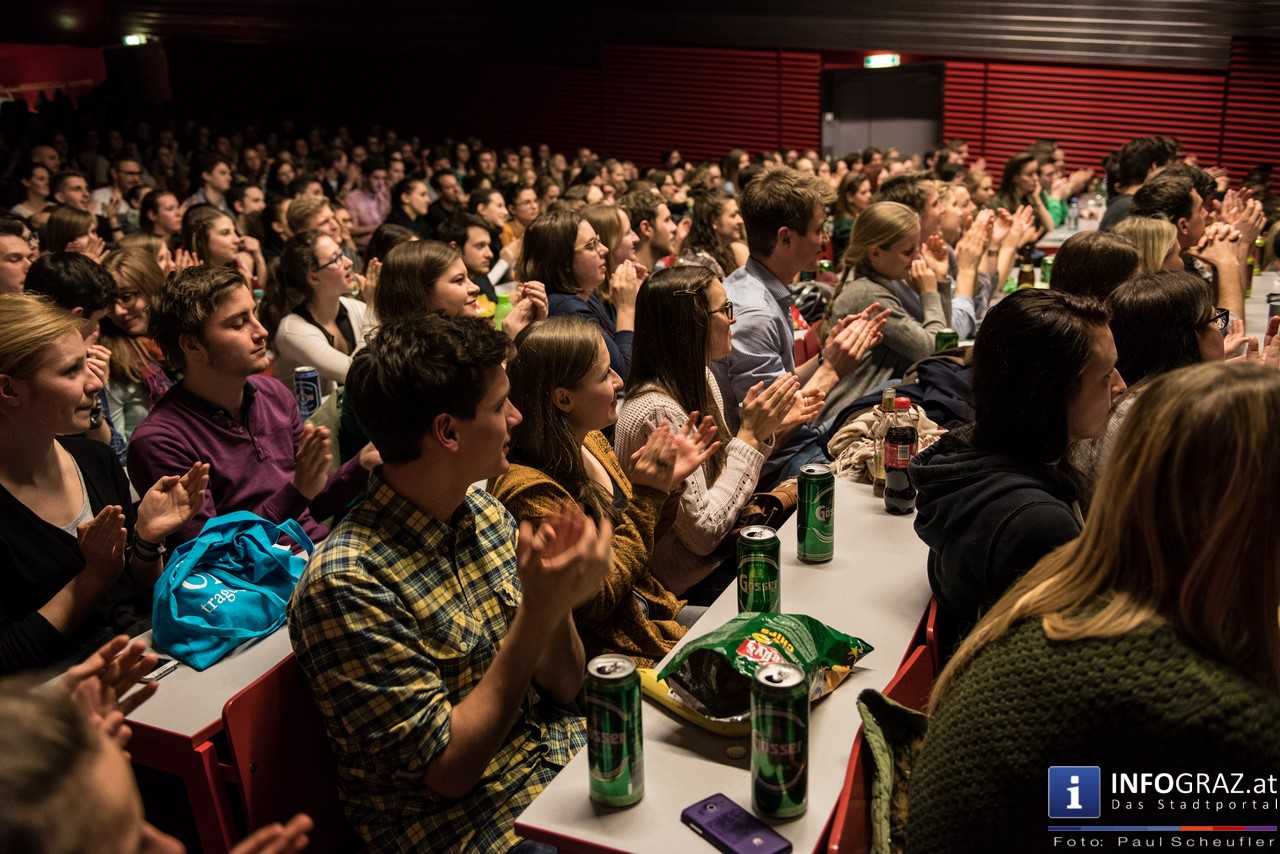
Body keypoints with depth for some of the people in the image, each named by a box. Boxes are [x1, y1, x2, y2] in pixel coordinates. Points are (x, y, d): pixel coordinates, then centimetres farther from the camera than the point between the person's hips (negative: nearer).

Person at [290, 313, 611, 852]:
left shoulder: (484, 511, -1)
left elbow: (561, 687, 3)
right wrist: (539, 611, -25)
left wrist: (556, 593, -17)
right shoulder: (347, 583, -22)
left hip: (567, 758, 6)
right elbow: (448, 771, -18)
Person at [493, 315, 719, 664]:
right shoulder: (529, 489, -27)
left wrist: (667, 481, -7)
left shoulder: (592, 442, -1)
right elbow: (595, 601, -23)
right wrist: (649, 495, -22)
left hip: (648, 608, 8)